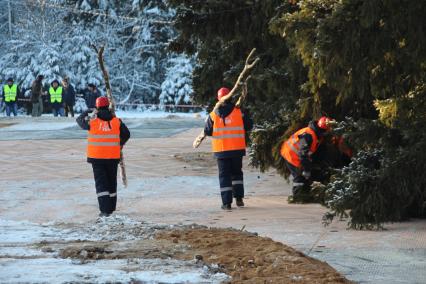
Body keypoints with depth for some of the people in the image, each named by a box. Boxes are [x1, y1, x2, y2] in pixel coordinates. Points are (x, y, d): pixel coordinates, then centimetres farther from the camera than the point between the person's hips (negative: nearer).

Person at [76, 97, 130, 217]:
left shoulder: (92, 121, -9)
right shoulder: (116, 121, -1)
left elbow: (80, 120, 10)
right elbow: (126, 134, 8)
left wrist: (87, 112, 27)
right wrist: (120, 144, 25)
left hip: (97, 157, -3)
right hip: (113, 157, 3)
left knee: (101, 183, -1)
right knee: (112, 182, 16)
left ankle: (105, 210, -12)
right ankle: (111, 208, 25)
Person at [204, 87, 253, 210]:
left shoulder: (213, 115, -4)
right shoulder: (238, 112, -4)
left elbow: (207, 132, 2)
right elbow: (248, 126, 2)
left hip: (221, 150, -1)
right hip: (237, 149, 1)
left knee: (224, 175, 4)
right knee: (237, 173, 18)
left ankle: (227, 202, -2)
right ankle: (239, 198, 12)